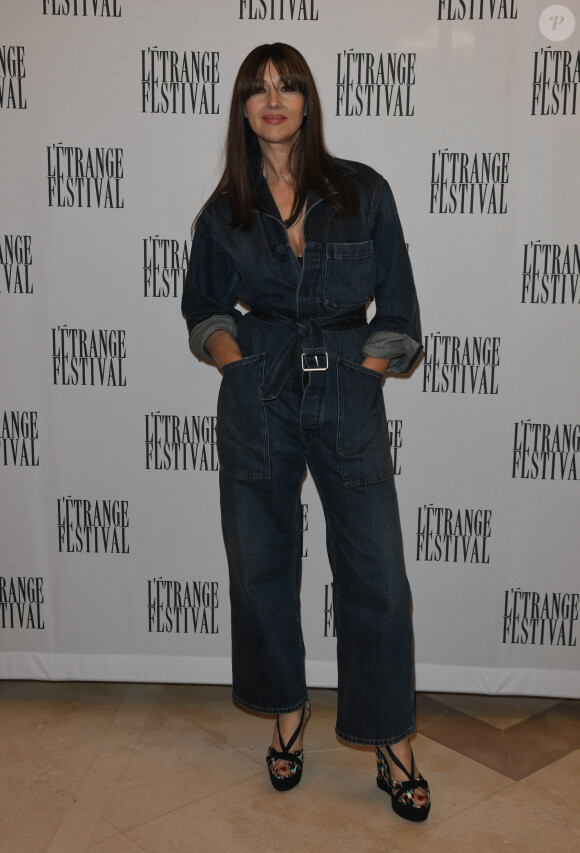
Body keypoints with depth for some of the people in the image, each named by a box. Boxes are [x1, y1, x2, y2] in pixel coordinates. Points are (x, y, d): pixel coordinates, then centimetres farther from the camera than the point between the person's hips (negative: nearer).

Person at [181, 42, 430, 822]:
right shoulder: (225, 211, 7)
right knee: (261, 567, 10)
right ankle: (288, 711, 32)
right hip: (257, 403, 2)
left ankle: (393, 747, 17)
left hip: (349, 401, -1)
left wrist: (355, 378, -4)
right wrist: (239, 366, 0)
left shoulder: (364, 193, 2)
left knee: (377, 578, -1)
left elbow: (397, 310, 4)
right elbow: (204, 309, 16)